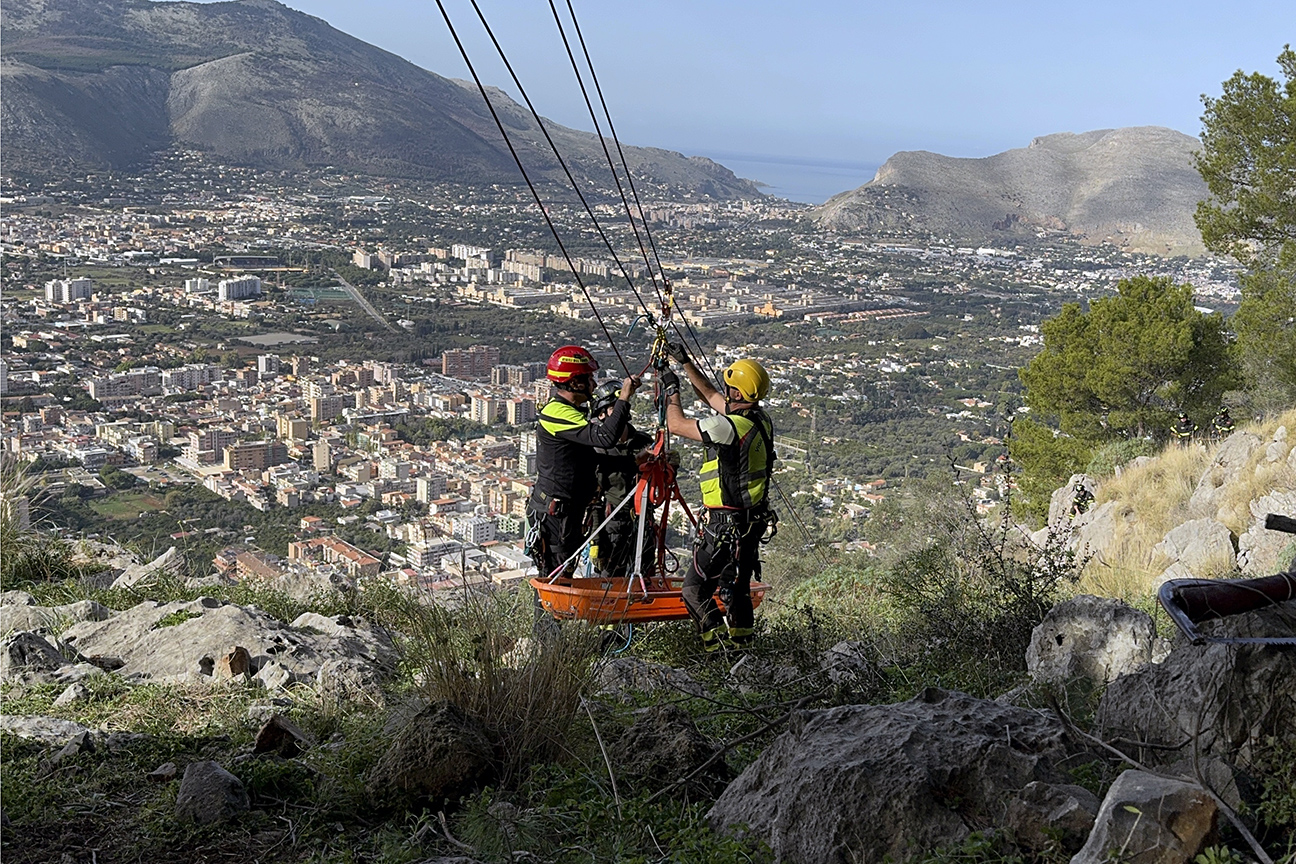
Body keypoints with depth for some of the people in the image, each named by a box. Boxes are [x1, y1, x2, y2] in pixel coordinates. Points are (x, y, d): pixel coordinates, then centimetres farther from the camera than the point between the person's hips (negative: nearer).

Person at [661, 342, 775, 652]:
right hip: (753, 521, 9)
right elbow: (711, 395, 18)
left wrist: (672, 389, 5)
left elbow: (677, 425, -11)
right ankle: (742, 644, 26)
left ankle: (719, 646, -8)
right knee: (738, 586, 19)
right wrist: (685, 362, 21)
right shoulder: (761, 420, 4)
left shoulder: (729, 426, -22)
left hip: (725, 524, -9)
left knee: (695, 591, -4)